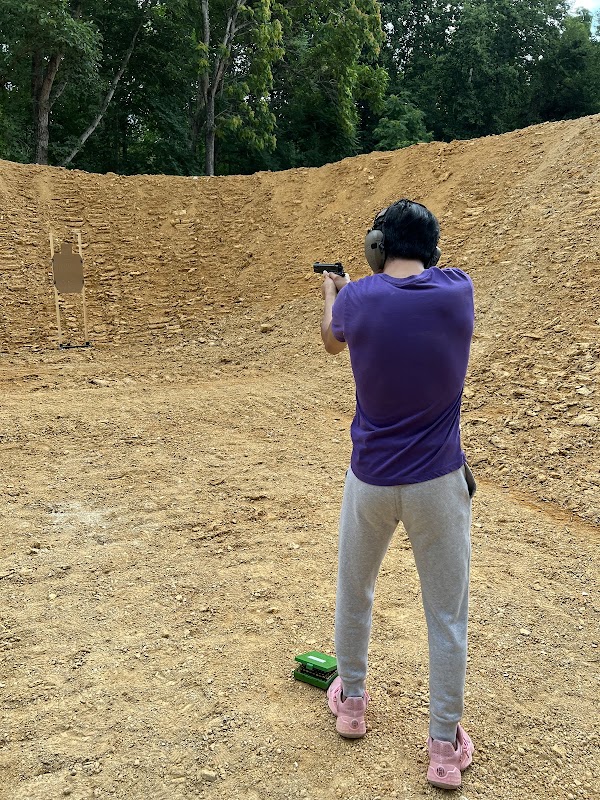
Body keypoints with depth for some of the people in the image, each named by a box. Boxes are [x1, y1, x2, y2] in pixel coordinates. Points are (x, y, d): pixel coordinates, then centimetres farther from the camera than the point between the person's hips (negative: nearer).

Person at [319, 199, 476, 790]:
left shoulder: (358, 299, -8)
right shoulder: (458, 290, -5)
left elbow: (331, 340, 15)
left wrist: (330, 291, 35)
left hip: (370, 481, 0)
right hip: (439, 483, 0)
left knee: (354, 593, 23)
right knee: (447, 617, 12)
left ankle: (351, 701, 42)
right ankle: (445, 748, 24)